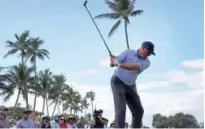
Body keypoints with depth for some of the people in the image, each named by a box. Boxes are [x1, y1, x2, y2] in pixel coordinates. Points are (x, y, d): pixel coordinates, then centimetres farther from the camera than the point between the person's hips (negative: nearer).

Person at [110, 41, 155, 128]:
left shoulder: (146, 62, -5)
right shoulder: (128, 52, -10)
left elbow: (134, 67, -26)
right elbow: (112, 64, -11)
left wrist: (119, 64, -37)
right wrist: (112, 60, -35)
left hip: (130, 86, 5)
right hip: (118, 82, -5)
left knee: (139, 111, 4)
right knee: (121, 109, -20)